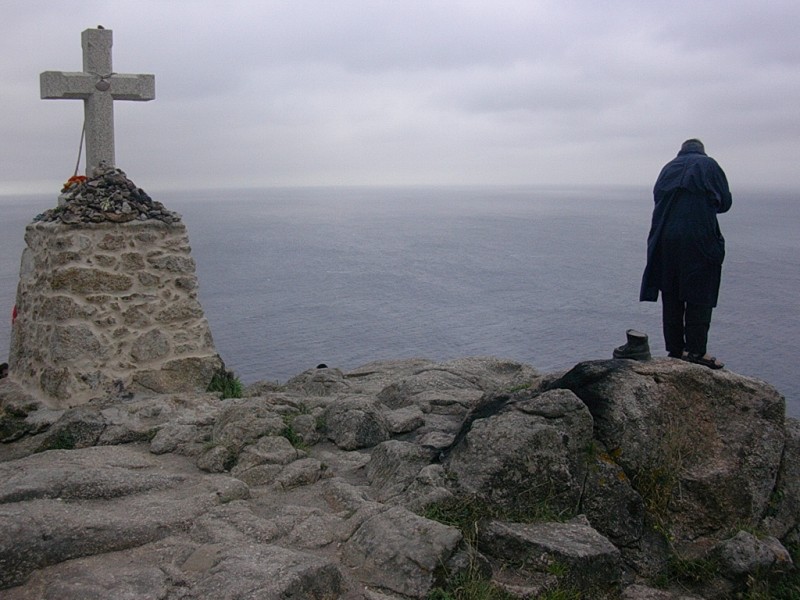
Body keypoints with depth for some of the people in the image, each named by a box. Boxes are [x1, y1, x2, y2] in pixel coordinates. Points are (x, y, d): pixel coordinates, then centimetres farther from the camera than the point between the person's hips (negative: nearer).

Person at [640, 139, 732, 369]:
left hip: (665, 241, 4)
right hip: (699, 240, -4)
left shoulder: (668, 168, 14)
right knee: (699, 297, 0)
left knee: (671, 297, 9)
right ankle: (696, 350, -5)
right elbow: (725, 202, 4)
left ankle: (675, 348, 12)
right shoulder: (708, 165, 3)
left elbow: (658, 198, 16)